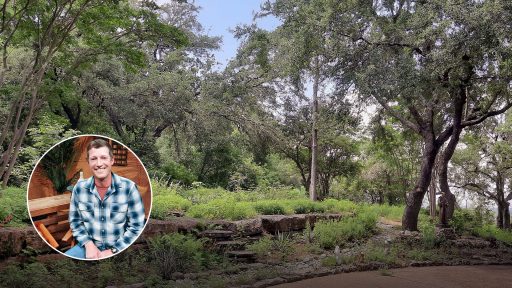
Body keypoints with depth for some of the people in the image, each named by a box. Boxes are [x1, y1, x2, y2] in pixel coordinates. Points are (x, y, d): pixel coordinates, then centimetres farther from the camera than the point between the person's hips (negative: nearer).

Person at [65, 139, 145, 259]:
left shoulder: (129, 188, -11)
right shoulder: (79, 188, -1)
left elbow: (136, 227, -8)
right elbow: (75, 221, 9)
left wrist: (112, 251, -12)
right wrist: (88, 244, -6)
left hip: (119, 249, -3)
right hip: (89, 246, 3)